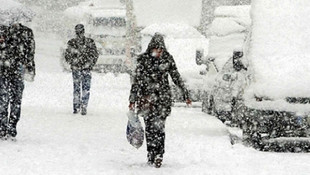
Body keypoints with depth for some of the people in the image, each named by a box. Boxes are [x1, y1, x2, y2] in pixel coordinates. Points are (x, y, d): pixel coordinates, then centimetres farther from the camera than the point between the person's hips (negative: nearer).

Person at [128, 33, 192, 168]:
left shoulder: (167, 59, 3)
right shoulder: (144, 59, 1)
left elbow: (176, 77, 10)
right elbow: (137, 79, 3)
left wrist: (185, 94, 12)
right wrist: (133, 99, 0)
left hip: (163, 97, -1)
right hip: (146, 97, 1)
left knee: (158, 126, -11)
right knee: (149, 127, 2)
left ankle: (158, 156, -10)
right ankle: (151, 155, 11)